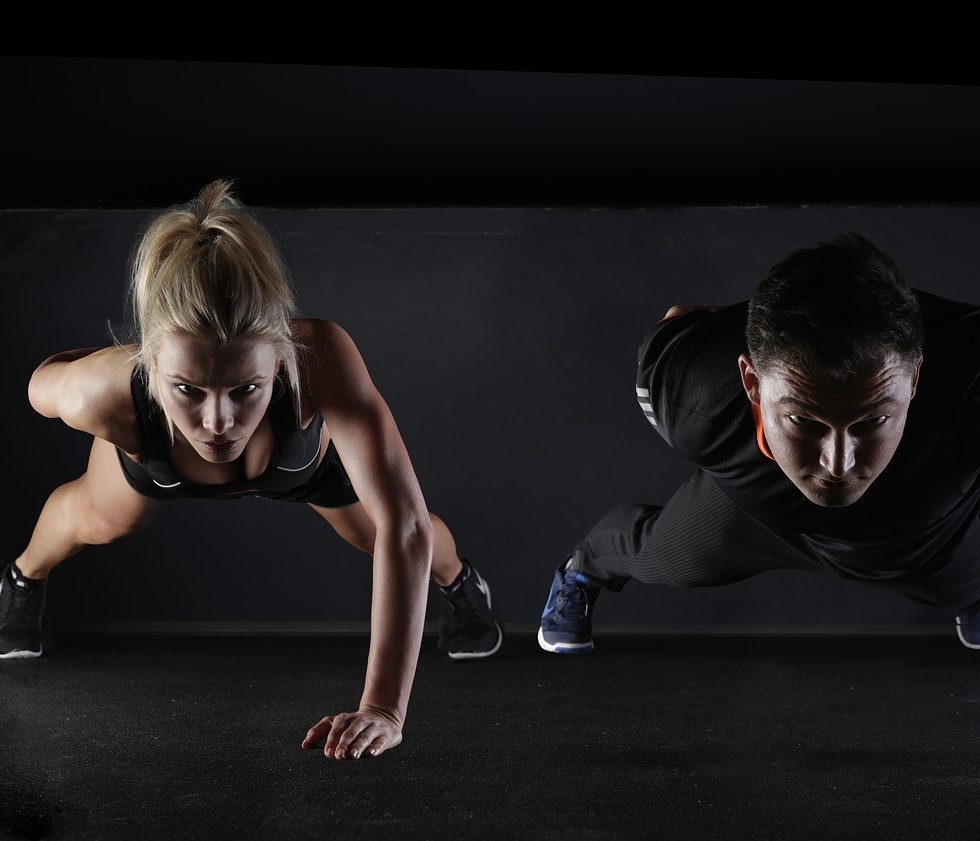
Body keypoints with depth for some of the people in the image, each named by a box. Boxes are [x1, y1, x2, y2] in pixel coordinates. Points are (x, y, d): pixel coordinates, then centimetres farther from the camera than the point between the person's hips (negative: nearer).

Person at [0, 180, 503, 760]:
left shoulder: (321, 357, -52)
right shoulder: (107, 393, -46)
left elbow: (402, 524, -54)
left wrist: (385, 708, -58)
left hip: (309, 455, 0)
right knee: (95, 521, 27)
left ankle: (460, 581, 58)